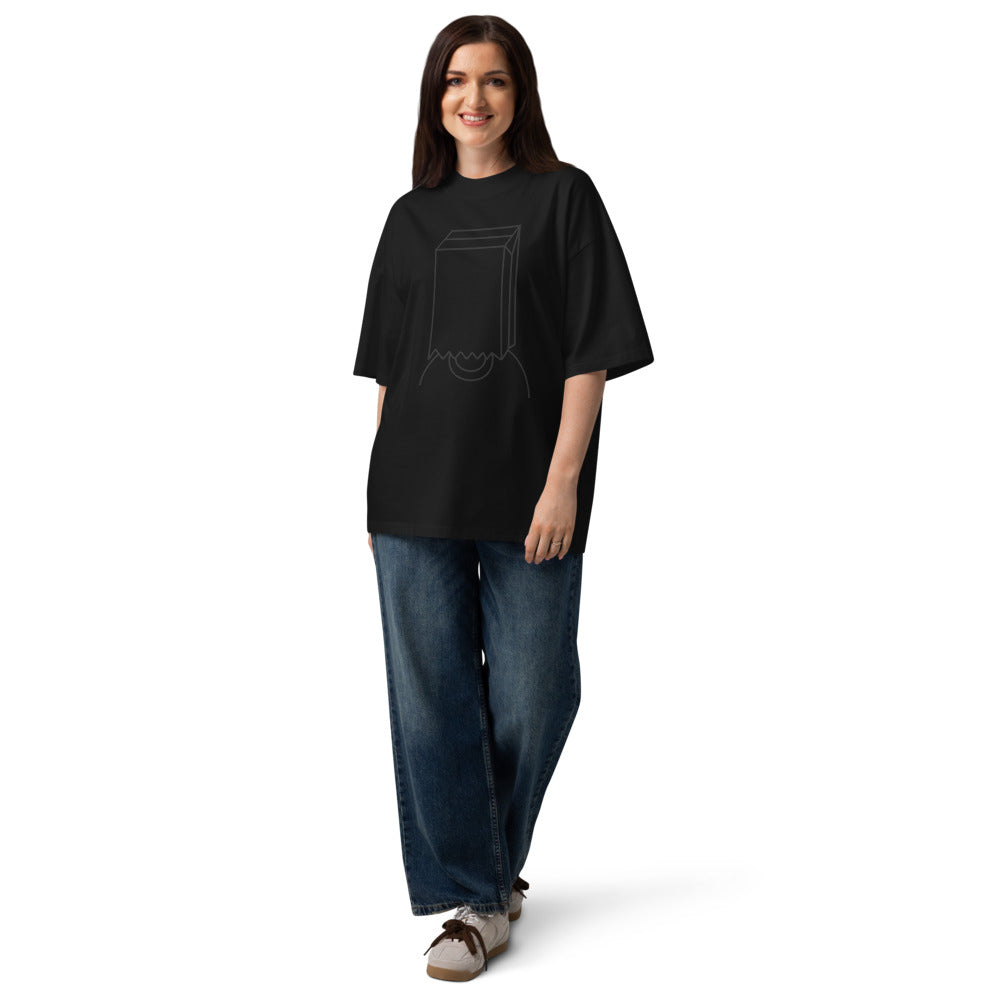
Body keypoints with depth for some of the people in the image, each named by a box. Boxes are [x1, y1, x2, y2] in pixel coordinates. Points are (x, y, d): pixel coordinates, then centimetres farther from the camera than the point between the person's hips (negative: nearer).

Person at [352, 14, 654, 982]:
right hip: (415, 497, 3)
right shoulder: (413, 216, 12)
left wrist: (562, 482, -12)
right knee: (431, 697, 2)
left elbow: (589, 354, -4)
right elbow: (388, 365, 14)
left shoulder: (563, 197, 2)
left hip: (528, 497, -3)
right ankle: (473, 898, 14)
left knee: (530, 700, 5)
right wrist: (379, 492, 8)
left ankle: (493, 862, 29)